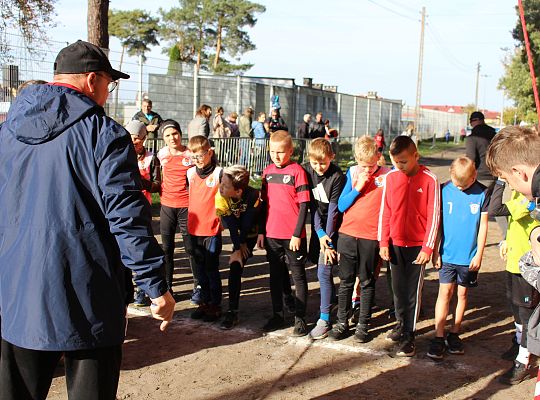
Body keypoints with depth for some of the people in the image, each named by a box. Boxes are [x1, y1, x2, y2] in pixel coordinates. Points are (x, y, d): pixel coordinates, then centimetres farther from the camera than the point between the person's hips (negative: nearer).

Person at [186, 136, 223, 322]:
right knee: (200, 270, 15)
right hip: (194, 229, 5)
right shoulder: (190, 173, 6)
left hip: (212, 230, -5)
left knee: (212, 270, 3)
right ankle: (204, 302, 27)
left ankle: (215, 305, 15)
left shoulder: (219, 173, -10)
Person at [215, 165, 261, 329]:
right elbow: (231, 226, -24)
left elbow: (247, 225, -30)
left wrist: (239, 250, -22)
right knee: (235, 268, 2)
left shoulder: (253, 196, -39)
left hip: (254, 233, -4)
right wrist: (239, 247, -23)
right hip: (239, 237, 4)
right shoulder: (220, 197, -31)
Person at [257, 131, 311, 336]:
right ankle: (277, 315, 26)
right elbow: (264, 203, 12)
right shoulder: (268, 171, 7)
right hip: (271, 234, 5)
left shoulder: (297, 171, -10)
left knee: (298, 276, 6)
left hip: (293, 236, -5)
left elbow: (304, 205, -11)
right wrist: (261, 232, 9)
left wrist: (297, 234, -14)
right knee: (275, 275, 14)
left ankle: (300, 318, 15)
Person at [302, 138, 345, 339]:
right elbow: (311, 204, -5)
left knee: (324, 271, -11)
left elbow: (333, 209, -17)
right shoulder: (306, 171, -3)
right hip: (318, 227, 5)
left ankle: (325, 319, -6)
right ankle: (333, 303, 35)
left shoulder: (337, 176, -17)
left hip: (332, 226, -5)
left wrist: (328, 241, -18)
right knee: (321, 268, 13)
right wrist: (320, 233, -12)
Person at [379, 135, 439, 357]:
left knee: (413, 291, 3)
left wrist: (427, 248, -10)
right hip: (395, 243, 4)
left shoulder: (429, 179, -11)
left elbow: (433, 216, -9)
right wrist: (383, 242, 3)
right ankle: (401, 324, 32)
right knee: (398, 288, 14)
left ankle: (408, 336, 12)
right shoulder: (390, 177, -1)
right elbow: (385, 211, 6)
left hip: (417, 245, -4)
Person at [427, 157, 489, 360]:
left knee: (462, 294, 10)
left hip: (469, 256, 0)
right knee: (445, 293, -1)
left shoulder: (482, 193, -5)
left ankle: (454, 334, 22)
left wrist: (479, 254, -2)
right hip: (447, 253, 0)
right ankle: (439, 337, 4)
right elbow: (437, 222, 0)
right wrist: (435, 251, 0)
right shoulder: (444, 190, -5)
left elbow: (483, 225, 0)